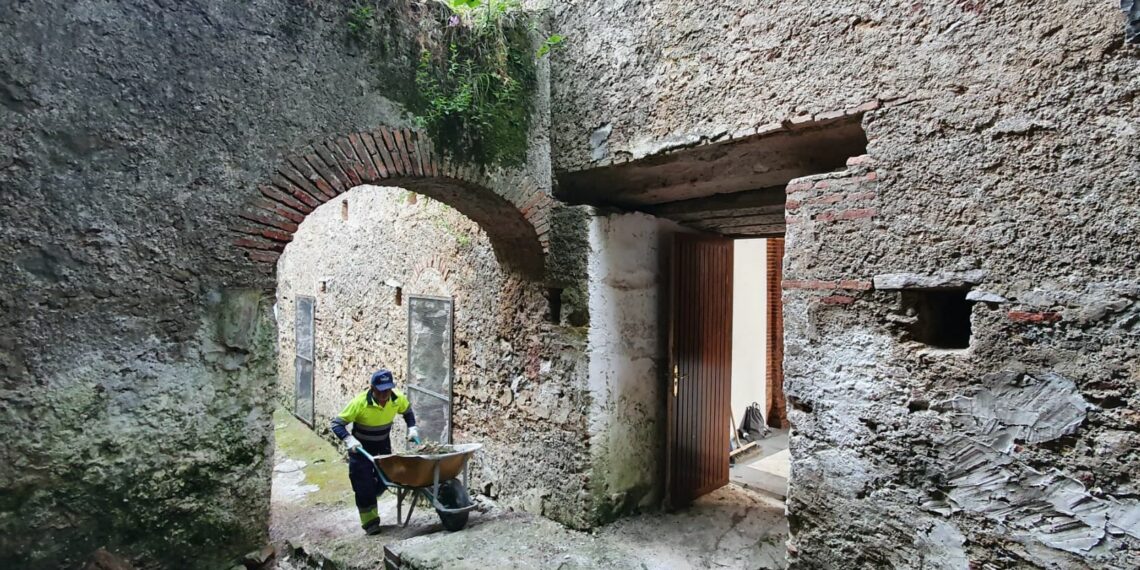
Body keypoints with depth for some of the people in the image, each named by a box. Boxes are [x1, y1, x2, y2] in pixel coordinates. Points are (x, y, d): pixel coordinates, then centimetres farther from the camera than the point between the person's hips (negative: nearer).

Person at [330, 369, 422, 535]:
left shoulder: (398, 398, -19)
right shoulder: (360, 403, -31)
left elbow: (407, 411, 4)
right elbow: (337, 423, -24)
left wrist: (412, 428, -9)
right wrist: (349, 440, -39)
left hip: (383, 444, 4)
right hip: (361, 446, -4)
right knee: (364, 484, -5)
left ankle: (368, 501, 40)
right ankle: (370, 521, 13)